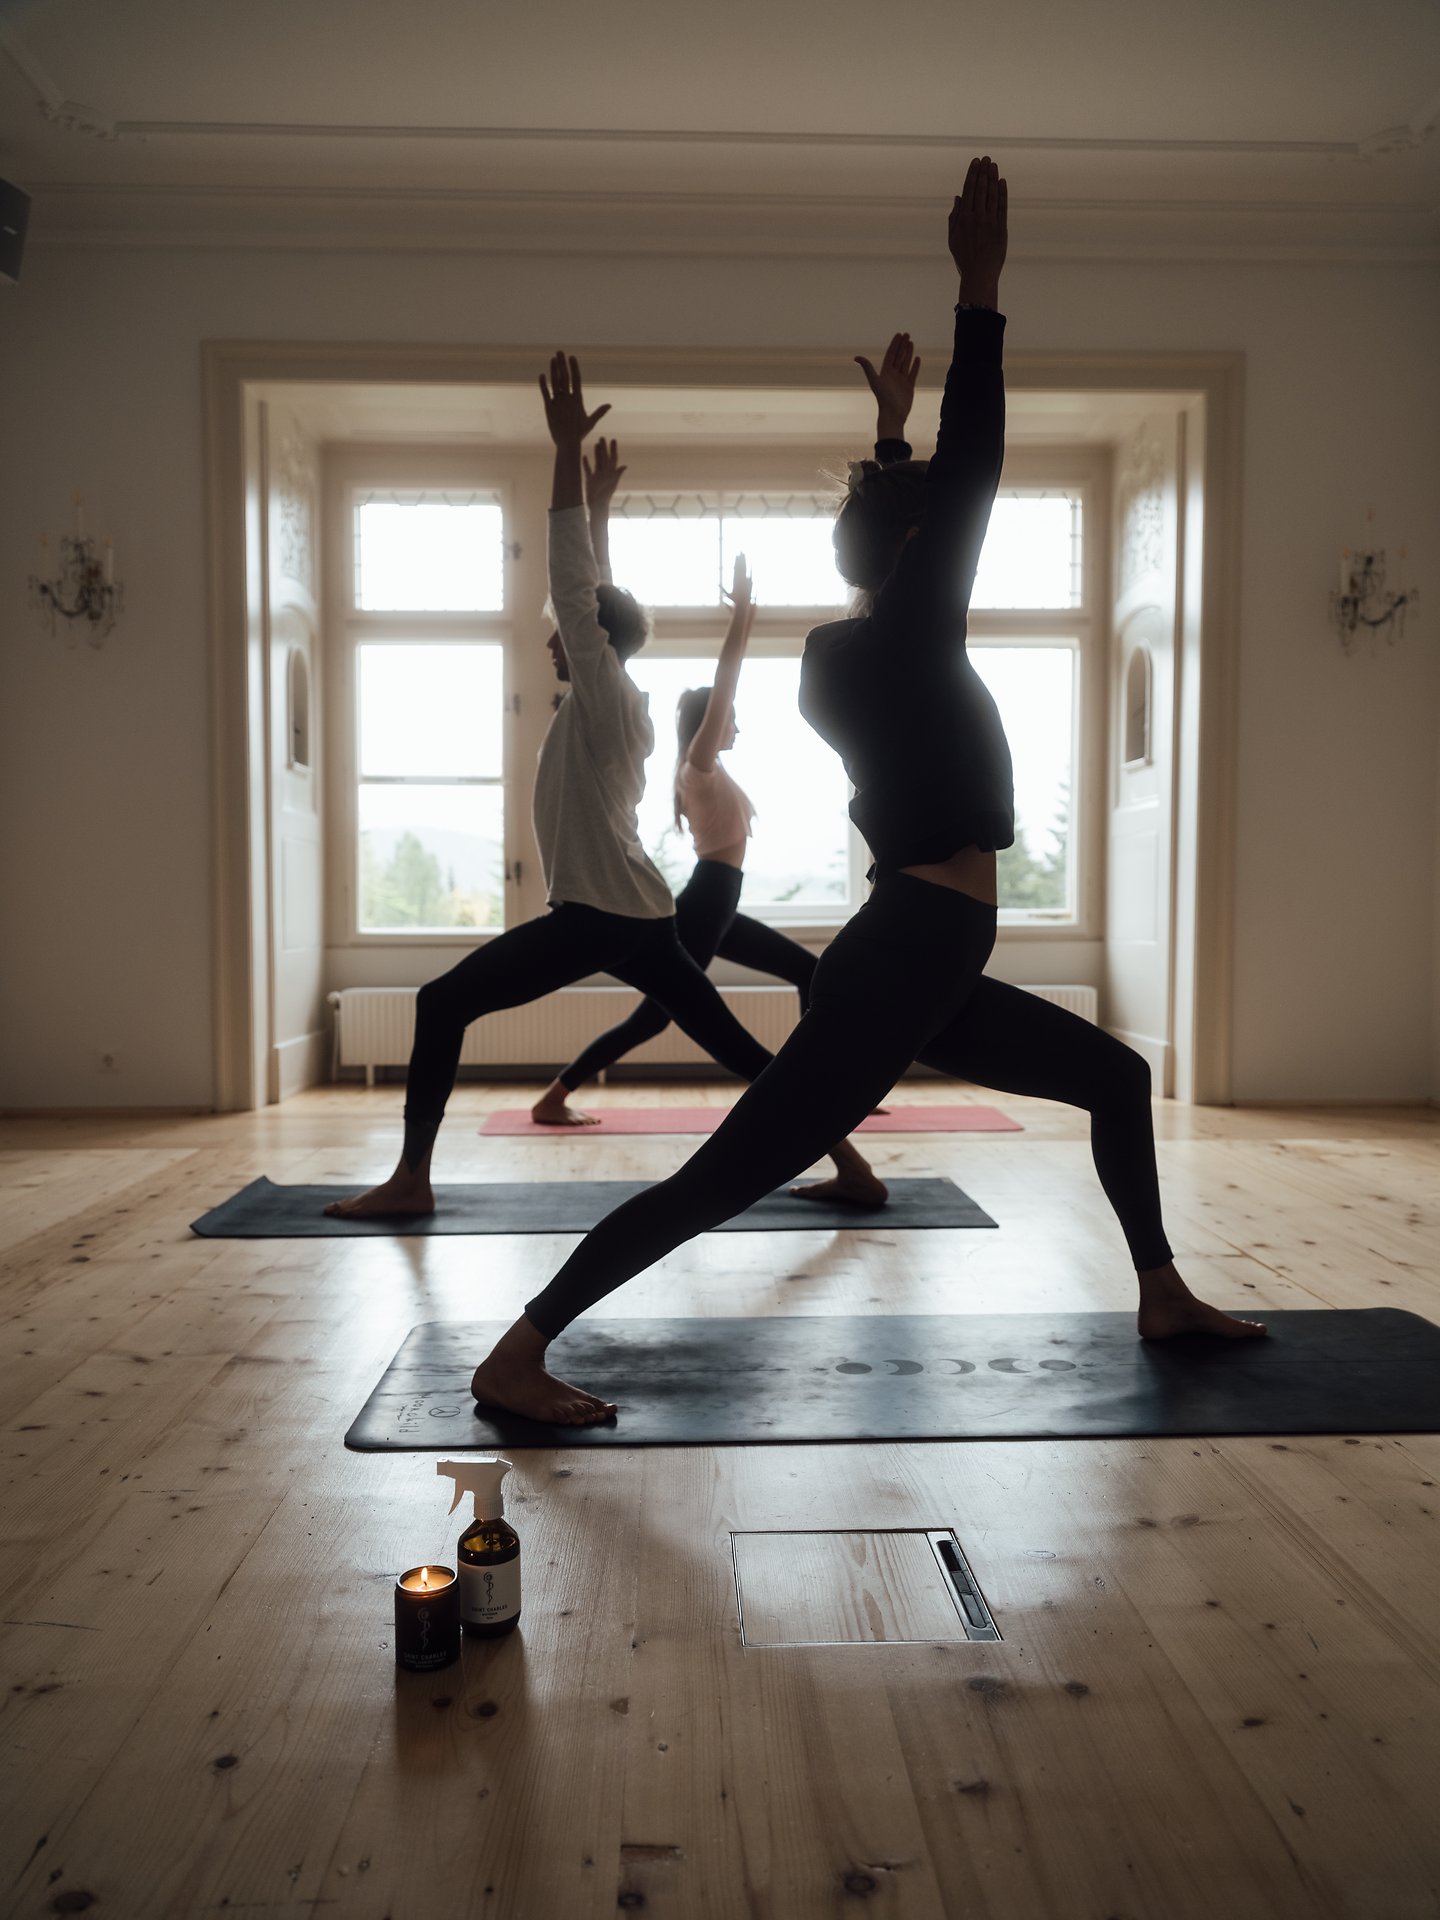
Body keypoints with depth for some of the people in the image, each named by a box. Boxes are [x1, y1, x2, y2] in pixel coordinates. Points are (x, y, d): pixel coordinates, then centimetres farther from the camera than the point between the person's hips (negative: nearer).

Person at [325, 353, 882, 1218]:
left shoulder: (603, 696, -6)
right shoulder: (621, 702, 15)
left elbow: (573, 585, -14)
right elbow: (593, 591, 26)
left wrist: (568, 454, -14)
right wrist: (594, 500, 33)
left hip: (595, 917, -9)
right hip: (643, 915, 9)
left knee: (442, 1004, -2)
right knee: (735, 1045, 10)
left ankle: (412, 1179, -2)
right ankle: (851, 1166, 9)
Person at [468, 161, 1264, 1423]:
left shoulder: (851, 652, 13)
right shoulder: (904, 644, -11)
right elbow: (970, 480, -14)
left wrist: (889, 429, 38)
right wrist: (982, 293, -9)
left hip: (920, 972, 11)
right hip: (895, 973, -11)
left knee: (1117, 1075, 21)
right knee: (725, 1178, -9)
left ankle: (1163, 1296, 34)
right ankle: (517, 1356, -2)